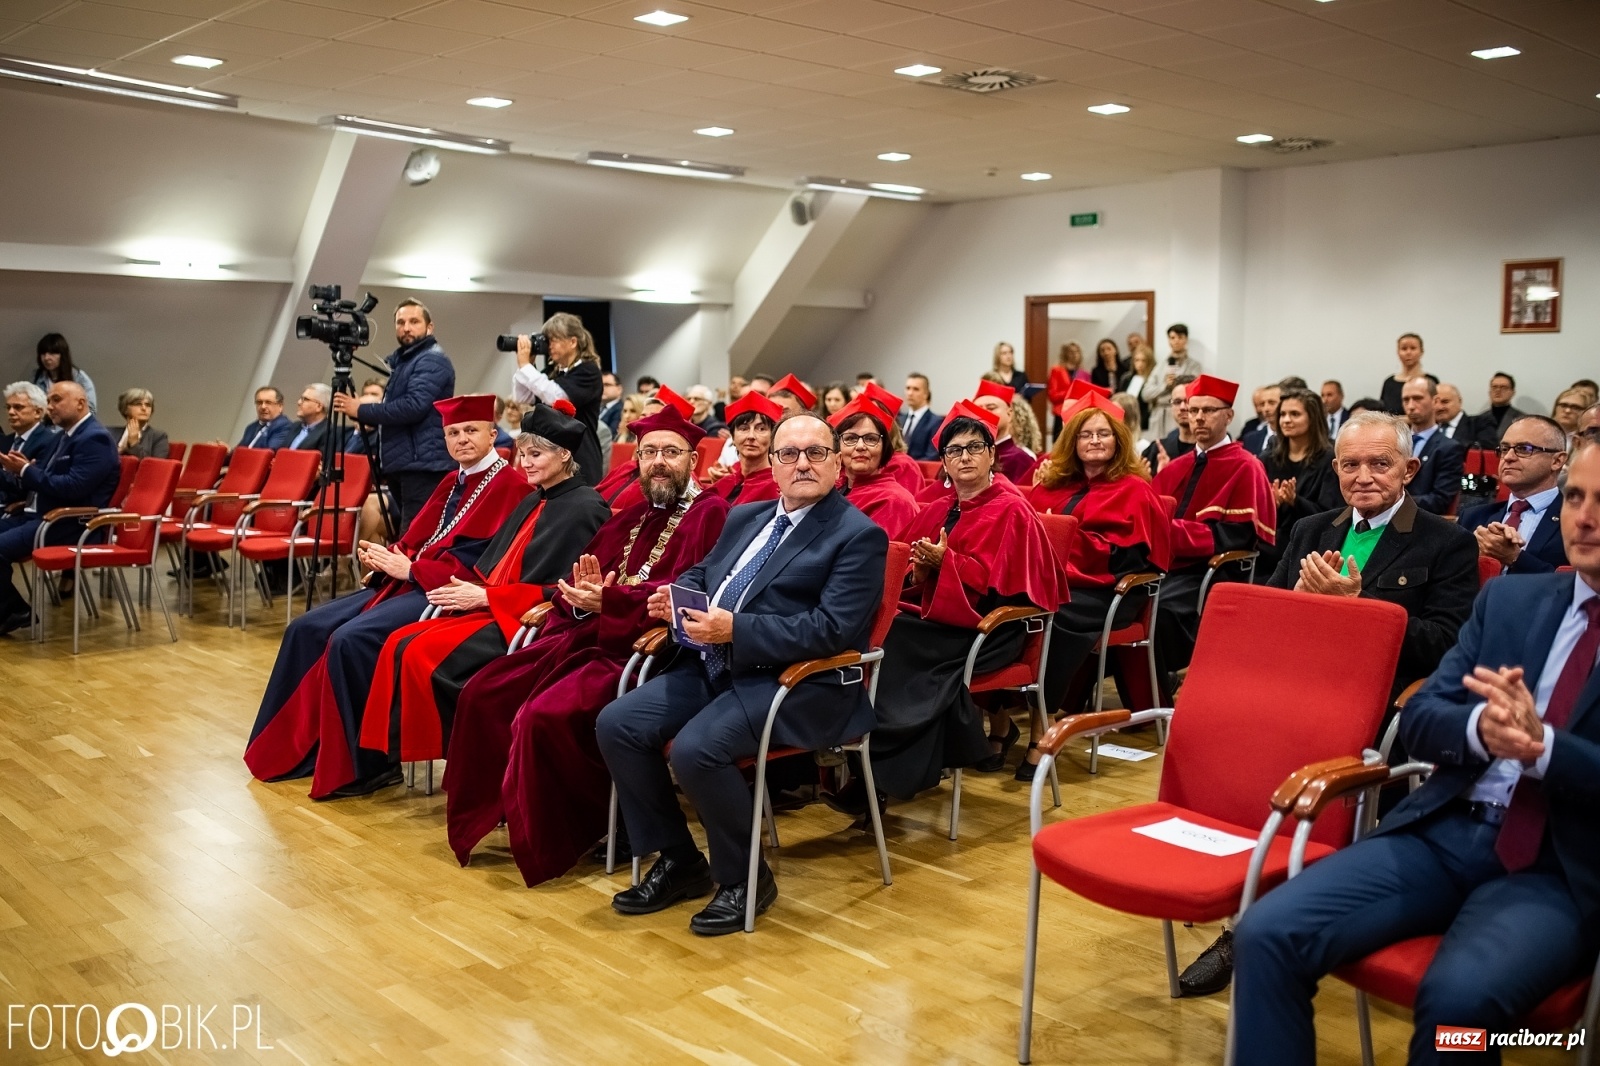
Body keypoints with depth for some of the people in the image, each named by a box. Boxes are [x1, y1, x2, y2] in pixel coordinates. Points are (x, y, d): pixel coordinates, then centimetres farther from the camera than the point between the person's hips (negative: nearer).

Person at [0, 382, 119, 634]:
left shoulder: (95, 438, -13)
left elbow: (72, 488, -24)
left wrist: (26, 471, -16)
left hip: (71, 524, -10)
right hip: (39, 514, 10)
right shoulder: (63, 436, 18)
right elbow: (41, 480, 19)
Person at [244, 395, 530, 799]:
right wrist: (386, 557, -5)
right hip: (407, 582, 10)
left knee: (350, 640, -28)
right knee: (307, 628, 1)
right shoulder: (452, 483, 19)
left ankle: (368, 764, -15)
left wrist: (409, 569, -15)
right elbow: (415, 541, 18)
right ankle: (293, 750, 9)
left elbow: (482, 563, -18)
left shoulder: (510, 487, -9)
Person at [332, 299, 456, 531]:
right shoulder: (400, 360, 23)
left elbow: (413, 407, -20)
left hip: (423, 464, -10)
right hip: (403, 464, 10)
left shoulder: (432, 360, -8)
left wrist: (361, 410, -12)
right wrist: (365, 413, 5)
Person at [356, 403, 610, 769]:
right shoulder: (533, 502, 18)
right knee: (399, 643, -9)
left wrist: (485, 597, -17)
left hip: (529, 621, -9)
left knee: (424, 654, -23)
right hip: (493, 609, 9)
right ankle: (391, 753, -6)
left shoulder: (585, 508, -10)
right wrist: (468, 589, -3)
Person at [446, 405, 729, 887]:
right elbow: (580, 584, 16)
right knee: (484, 692, 0)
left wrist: (608, 600, -24)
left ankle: (550, 844, -4)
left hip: (642, 649, -9)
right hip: (589, 637, 9)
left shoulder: (709, 513, -4)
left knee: (544, 715, -26)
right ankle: (493, 809, 14)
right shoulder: (631, 518, 21)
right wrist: (580, 597, -8)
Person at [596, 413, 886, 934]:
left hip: (797, 683, -8)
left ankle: (745, 878, -4)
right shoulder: (745, 517, 17)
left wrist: (736, 629, -23)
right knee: (616, 725, -8)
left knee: (695, 749, -29)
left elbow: (833, 630, -17)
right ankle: (677, 860, 8)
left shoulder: (859, 536, -6)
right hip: (714, 665, 8)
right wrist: (676, 597, 2)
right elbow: (702, 573, 27)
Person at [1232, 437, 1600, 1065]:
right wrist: (1479, 727, -14)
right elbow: (1417, 719, 7)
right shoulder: (1509, 599, 14)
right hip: (1446, 832, 4)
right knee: (1268, 932, -18)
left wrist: (1541, 746, -22)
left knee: (1458, 996, -34)